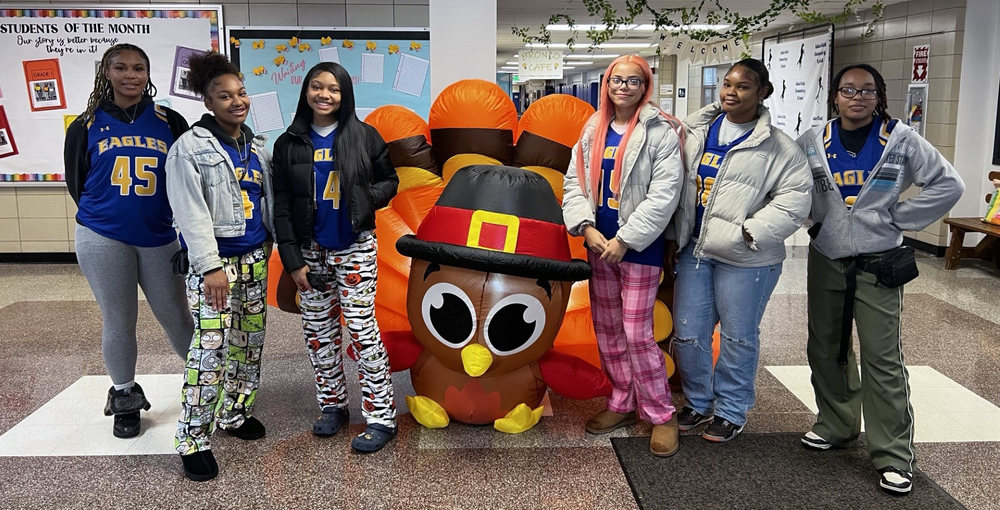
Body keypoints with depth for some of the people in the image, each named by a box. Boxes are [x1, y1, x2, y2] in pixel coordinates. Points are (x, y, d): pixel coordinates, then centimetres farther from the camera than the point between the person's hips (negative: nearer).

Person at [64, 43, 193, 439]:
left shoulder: (169, 121, 2)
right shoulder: (85, 126, 4)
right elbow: (76, 182, 12)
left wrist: (175, 218, 3)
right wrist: (104, 215, 12)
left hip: (161, 238, 0)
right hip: (104, 239, 1)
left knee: (175, 316, 5)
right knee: (118, 322, 8)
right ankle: (124, 398, 26)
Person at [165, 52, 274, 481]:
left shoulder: (257, 147, 14)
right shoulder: (191, 147, -7)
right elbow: (192, 213, -13)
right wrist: (210, 267, -20)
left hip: (255, 258, 7)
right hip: (214, 260, -7)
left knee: (250, 340, 12)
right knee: (210, 349, -11)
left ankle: (235, 413, 30)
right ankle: (194, 442, -2)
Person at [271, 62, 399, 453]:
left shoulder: (364, 136, 1)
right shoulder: (289, 144, 4)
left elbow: (389, 181, 8)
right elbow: (281, 206, 3)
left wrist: (366, 200, -14)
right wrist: (292, 260, -3)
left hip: (355, 248, -3)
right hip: (310, 251, 3)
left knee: (362, 330, -7)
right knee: (318, 332, 9)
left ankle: (381, 417, 0)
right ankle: (332, 405, 26)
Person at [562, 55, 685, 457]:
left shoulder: (660, 132, -9)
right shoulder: (593, 130, 9)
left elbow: (664, 194, -16)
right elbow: (574, 182, 7)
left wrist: (624, 240, -17)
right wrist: (587, 227, -9)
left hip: (640, 247, -6)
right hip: (598, 243, 6)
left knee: (637, 334, -5)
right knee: (606, 329, 13)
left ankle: (661, 415, 12)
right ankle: (622, 404, 29)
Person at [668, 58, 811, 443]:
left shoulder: (778, 147, -6)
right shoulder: (695, 130, 8)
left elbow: (794, 199, -11)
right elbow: (677, 187, 14)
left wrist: (749, 233, -19)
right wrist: (673, 239, 12)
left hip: (745, 259, -4)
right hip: (694, 250, 4)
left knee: (738, 338, 8)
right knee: (688, 334, 9)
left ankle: (731, 410, 27)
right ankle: (698, 401, 31)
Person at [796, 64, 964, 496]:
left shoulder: (902, 140, -4)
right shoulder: (813, 141, 3)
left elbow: (948, 184, -3)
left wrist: (900, 219, -6)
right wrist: (812, 220, 5)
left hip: (878, 262, -3)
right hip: (825, 260, 4)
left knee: (883, 358, -4)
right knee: (825, 347, 13)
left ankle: (894, 455, 5)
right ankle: (835, 424, 32)